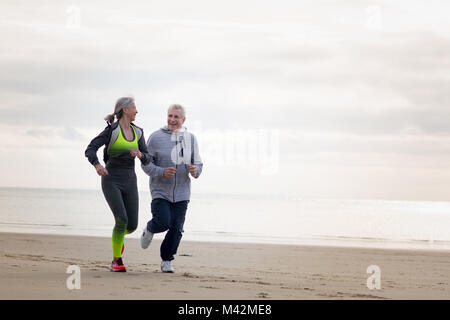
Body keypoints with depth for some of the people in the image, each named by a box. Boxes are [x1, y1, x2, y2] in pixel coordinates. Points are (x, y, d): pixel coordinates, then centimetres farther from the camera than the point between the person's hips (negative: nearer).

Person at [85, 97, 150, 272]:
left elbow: (147, 159, 7)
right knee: (122, 219, -21)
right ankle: (116, 260, -5)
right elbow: (90, 150, -14)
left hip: (129, 181, 5)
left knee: (132, 225, 0)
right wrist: (97, 165, -34)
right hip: (111, 180, -5)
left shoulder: (137, 132, 9)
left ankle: (119, 235, 38)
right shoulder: (111, 130, -8)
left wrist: (140, 154, -17)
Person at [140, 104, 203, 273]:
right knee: (163, 223, -17)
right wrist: (162, 172, -20)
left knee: (176, 229, -2)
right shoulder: (156, 137, -4)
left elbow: (198, 163, 11)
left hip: (181, 193, 2)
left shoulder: (190, 139, 6)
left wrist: (195, 170, -14)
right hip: (160, 191, -2)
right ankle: (149, 229, 19)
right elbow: (145, 163, -3)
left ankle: (166, 261, 16)